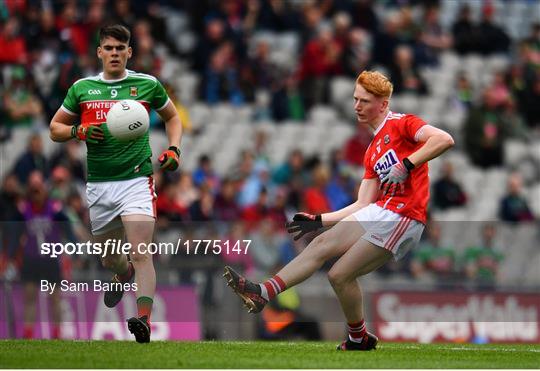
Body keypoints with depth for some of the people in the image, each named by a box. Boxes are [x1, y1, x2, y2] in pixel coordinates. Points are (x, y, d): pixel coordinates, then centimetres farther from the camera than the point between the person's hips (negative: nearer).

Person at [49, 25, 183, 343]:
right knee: (109, 256, 18)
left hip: (137, 179, -3)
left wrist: (174, 150, 2)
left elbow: (172, 117, 19)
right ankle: (124, 275, 54)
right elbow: (55, 129, 14)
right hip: (99, 183, 3)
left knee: (141, 253, -19)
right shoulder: (82, 88, 6)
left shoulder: (148, 85, 2)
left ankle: (144, 320, -28)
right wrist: (79, 131, -7)